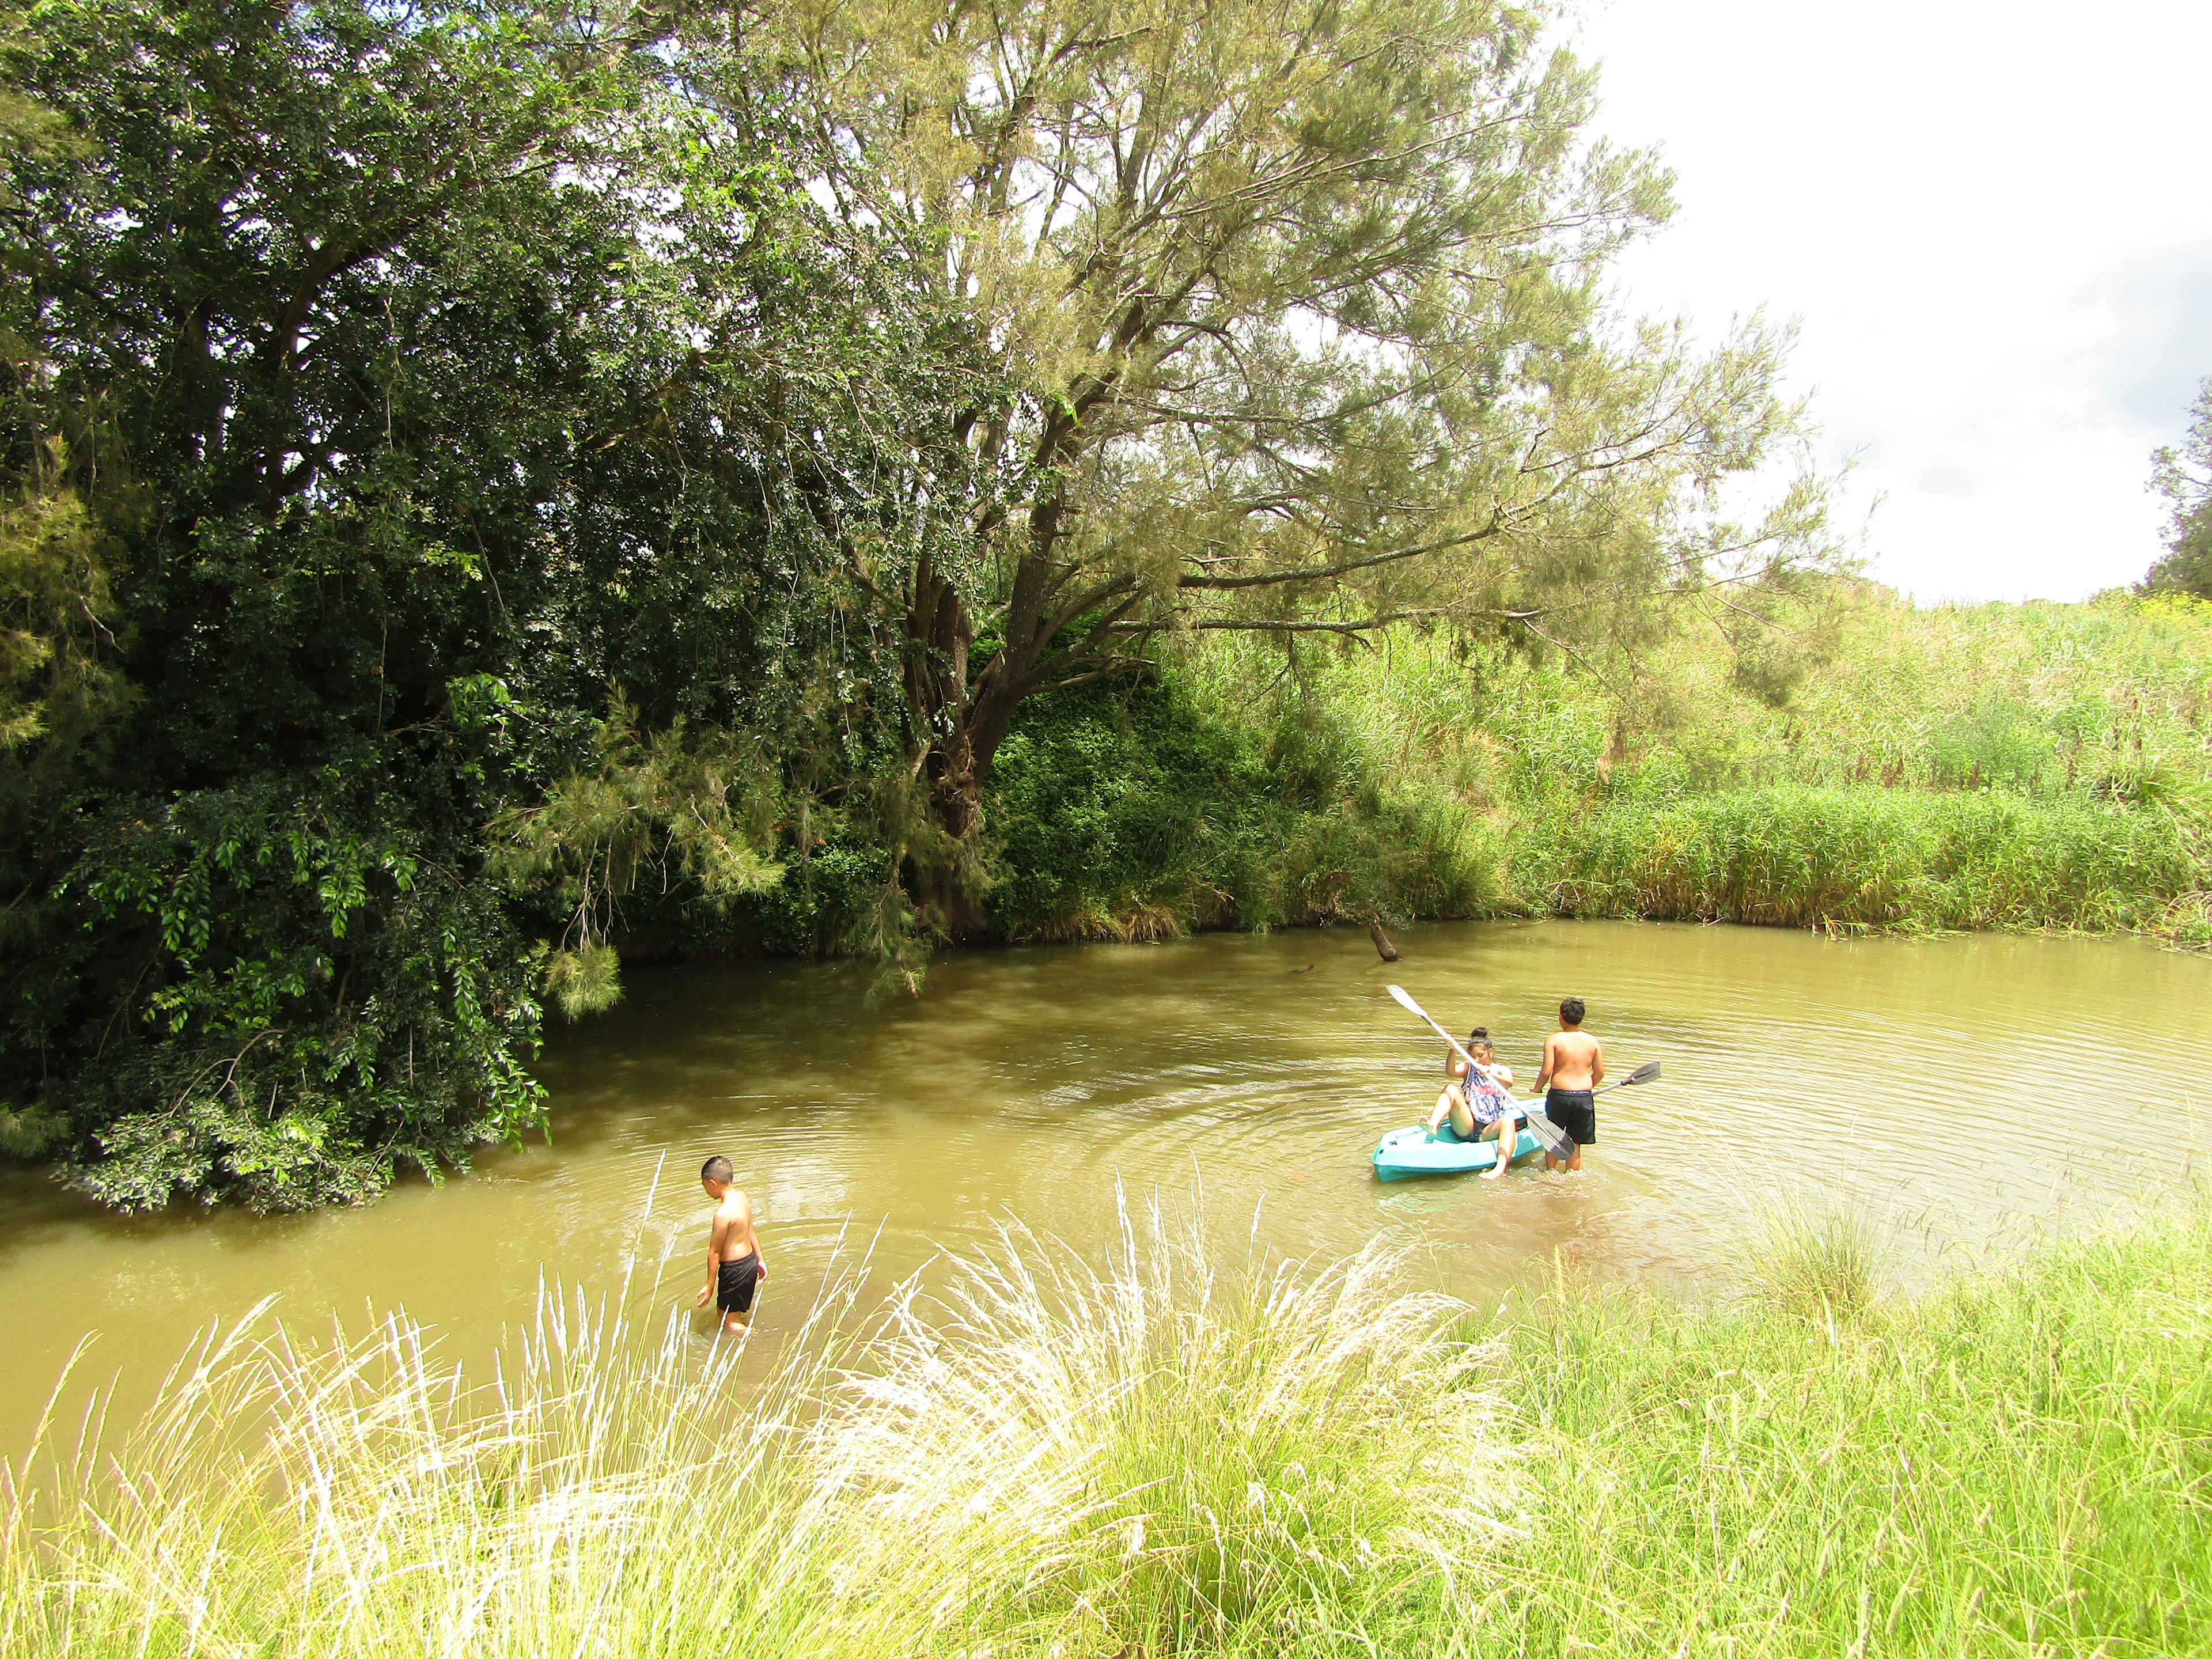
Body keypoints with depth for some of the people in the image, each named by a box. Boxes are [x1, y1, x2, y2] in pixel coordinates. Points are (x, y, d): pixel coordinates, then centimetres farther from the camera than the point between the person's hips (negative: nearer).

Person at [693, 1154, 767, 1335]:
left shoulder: (724, 1213, -26)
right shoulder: (742, 1197, 0)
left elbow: (714, 1252, -19)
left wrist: (710, 1286, -12)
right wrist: (760, 1261, 21)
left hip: (735, 1269, -9)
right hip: (750, 1261, 9)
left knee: (730, 1322, 6)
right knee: (739, 1311, 25)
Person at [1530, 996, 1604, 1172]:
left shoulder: (1553, 1039, -8)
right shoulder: (1592, 1041, 1)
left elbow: (1547, 1071, -12)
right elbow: (1600, 1073, 4)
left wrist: (1538, 1088, 7)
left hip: (1559, 1095, -2)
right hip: (1584, 1098, 2)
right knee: (1575, 1145, 13)